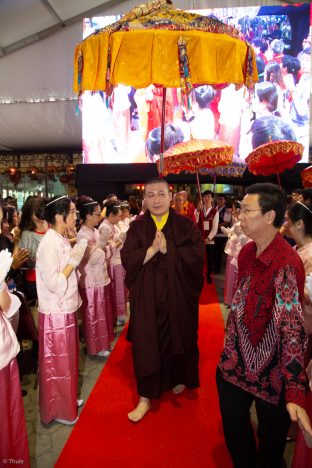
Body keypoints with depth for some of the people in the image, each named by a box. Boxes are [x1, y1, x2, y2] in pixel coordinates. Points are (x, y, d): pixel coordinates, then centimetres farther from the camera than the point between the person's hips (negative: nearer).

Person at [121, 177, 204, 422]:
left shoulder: (186, 225, -3)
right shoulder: (137, 227, 0)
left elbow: (197, 254, -14)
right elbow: (127, 259, -10)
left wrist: (167, 249, -20)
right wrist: (152, 249, -22)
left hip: (178, 296, 0)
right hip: (147, 297, 0)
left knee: (179, 338, 16)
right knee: (145, 344, 3)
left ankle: (179, 378, 44)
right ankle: (145, 398, 20)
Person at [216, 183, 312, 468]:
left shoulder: (286, 265, -26)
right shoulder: (246, 252, -1)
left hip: (271, 369, -7)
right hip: (236, 361, 7)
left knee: (271, 434, 19)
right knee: (232, 423, 24)